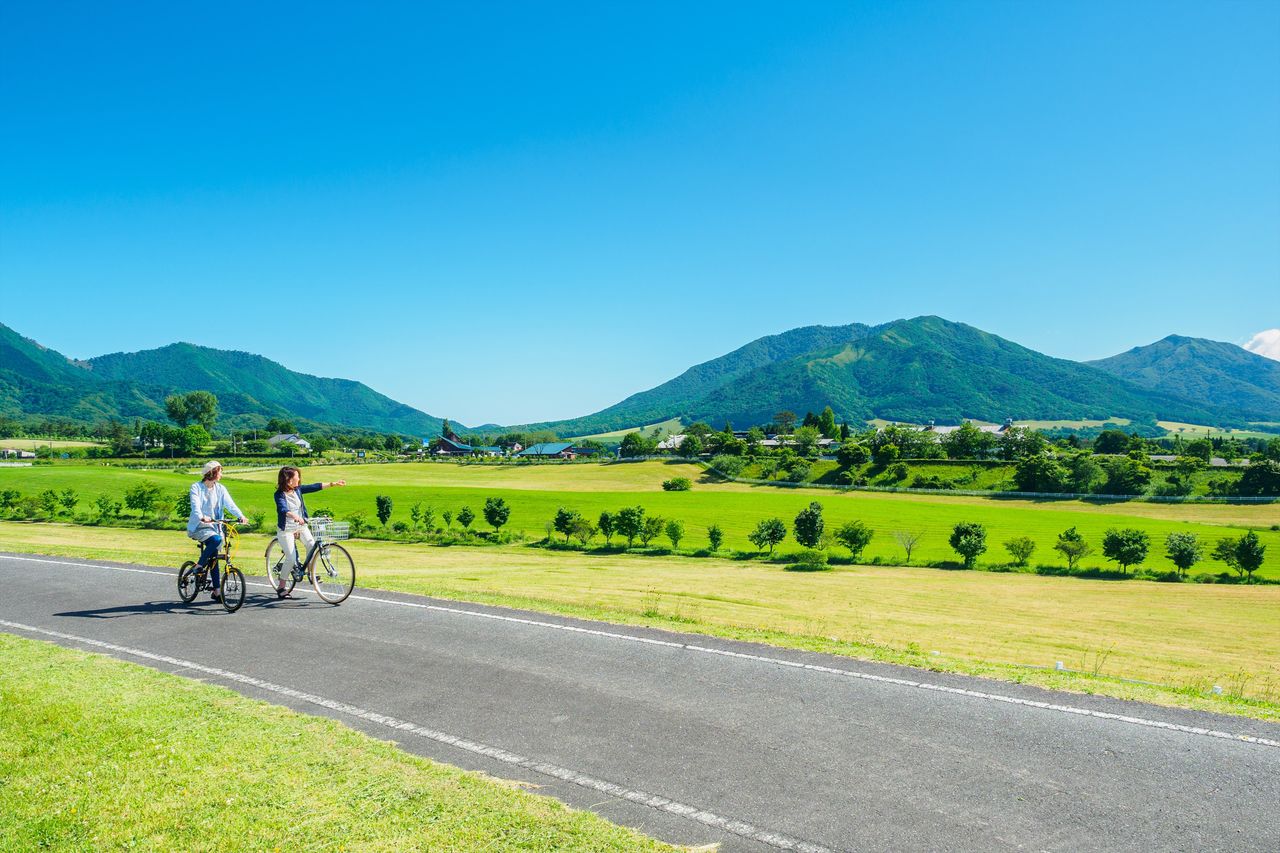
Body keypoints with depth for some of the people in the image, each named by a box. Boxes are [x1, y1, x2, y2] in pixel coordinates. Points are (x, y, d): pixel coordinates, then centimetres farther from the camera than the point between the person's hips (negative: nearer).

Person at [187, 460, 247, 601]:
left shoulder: (220, 489, 5)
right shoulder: (196, 487, -6)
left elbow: (230, 504, -9)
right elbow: (195, 505, -22)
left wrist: (240, 515, -28)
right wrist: (202, 517, -43)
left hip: (213, 526, 5)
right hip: (198, 527, -5)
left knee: (213, 558, 5)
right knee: (216, 540, -32)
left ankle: (217, 591, 9)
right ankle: (199, 568, -15)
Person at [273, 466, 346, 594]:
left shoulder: (297, 490, 2)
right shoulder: (280, 494, -16)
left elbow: (315, 487, 4)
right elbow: (283, 509, -33)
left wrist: (334, 484, 2)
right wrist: (294, 516, -51)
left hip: (300, 525, 6)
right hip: (286, 528, -5)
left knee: (311, 544, -18)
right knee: (291, 558, -9)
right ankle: (280, 586, 7)